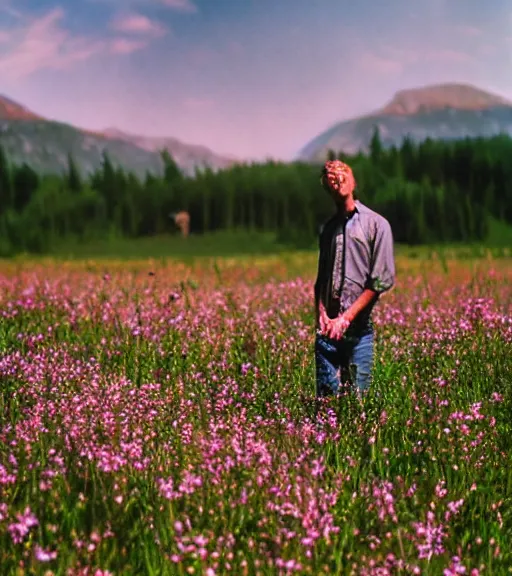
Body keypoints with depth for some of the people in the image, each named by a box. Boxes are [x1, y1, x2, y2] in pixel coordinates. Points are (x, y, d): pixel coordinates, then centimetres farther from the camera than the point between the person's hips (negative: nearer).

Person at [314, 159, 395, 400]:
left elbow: (382, 280, -6)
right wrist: (321, 314, -1)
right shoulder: (327, 228, 17)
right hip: (327, 328, 4)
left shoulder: (376, 224, 1)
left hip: (358, 328, -4)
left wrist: (347, 317, -11)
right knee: (327, 397, 0)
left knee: (358, 397, -2)